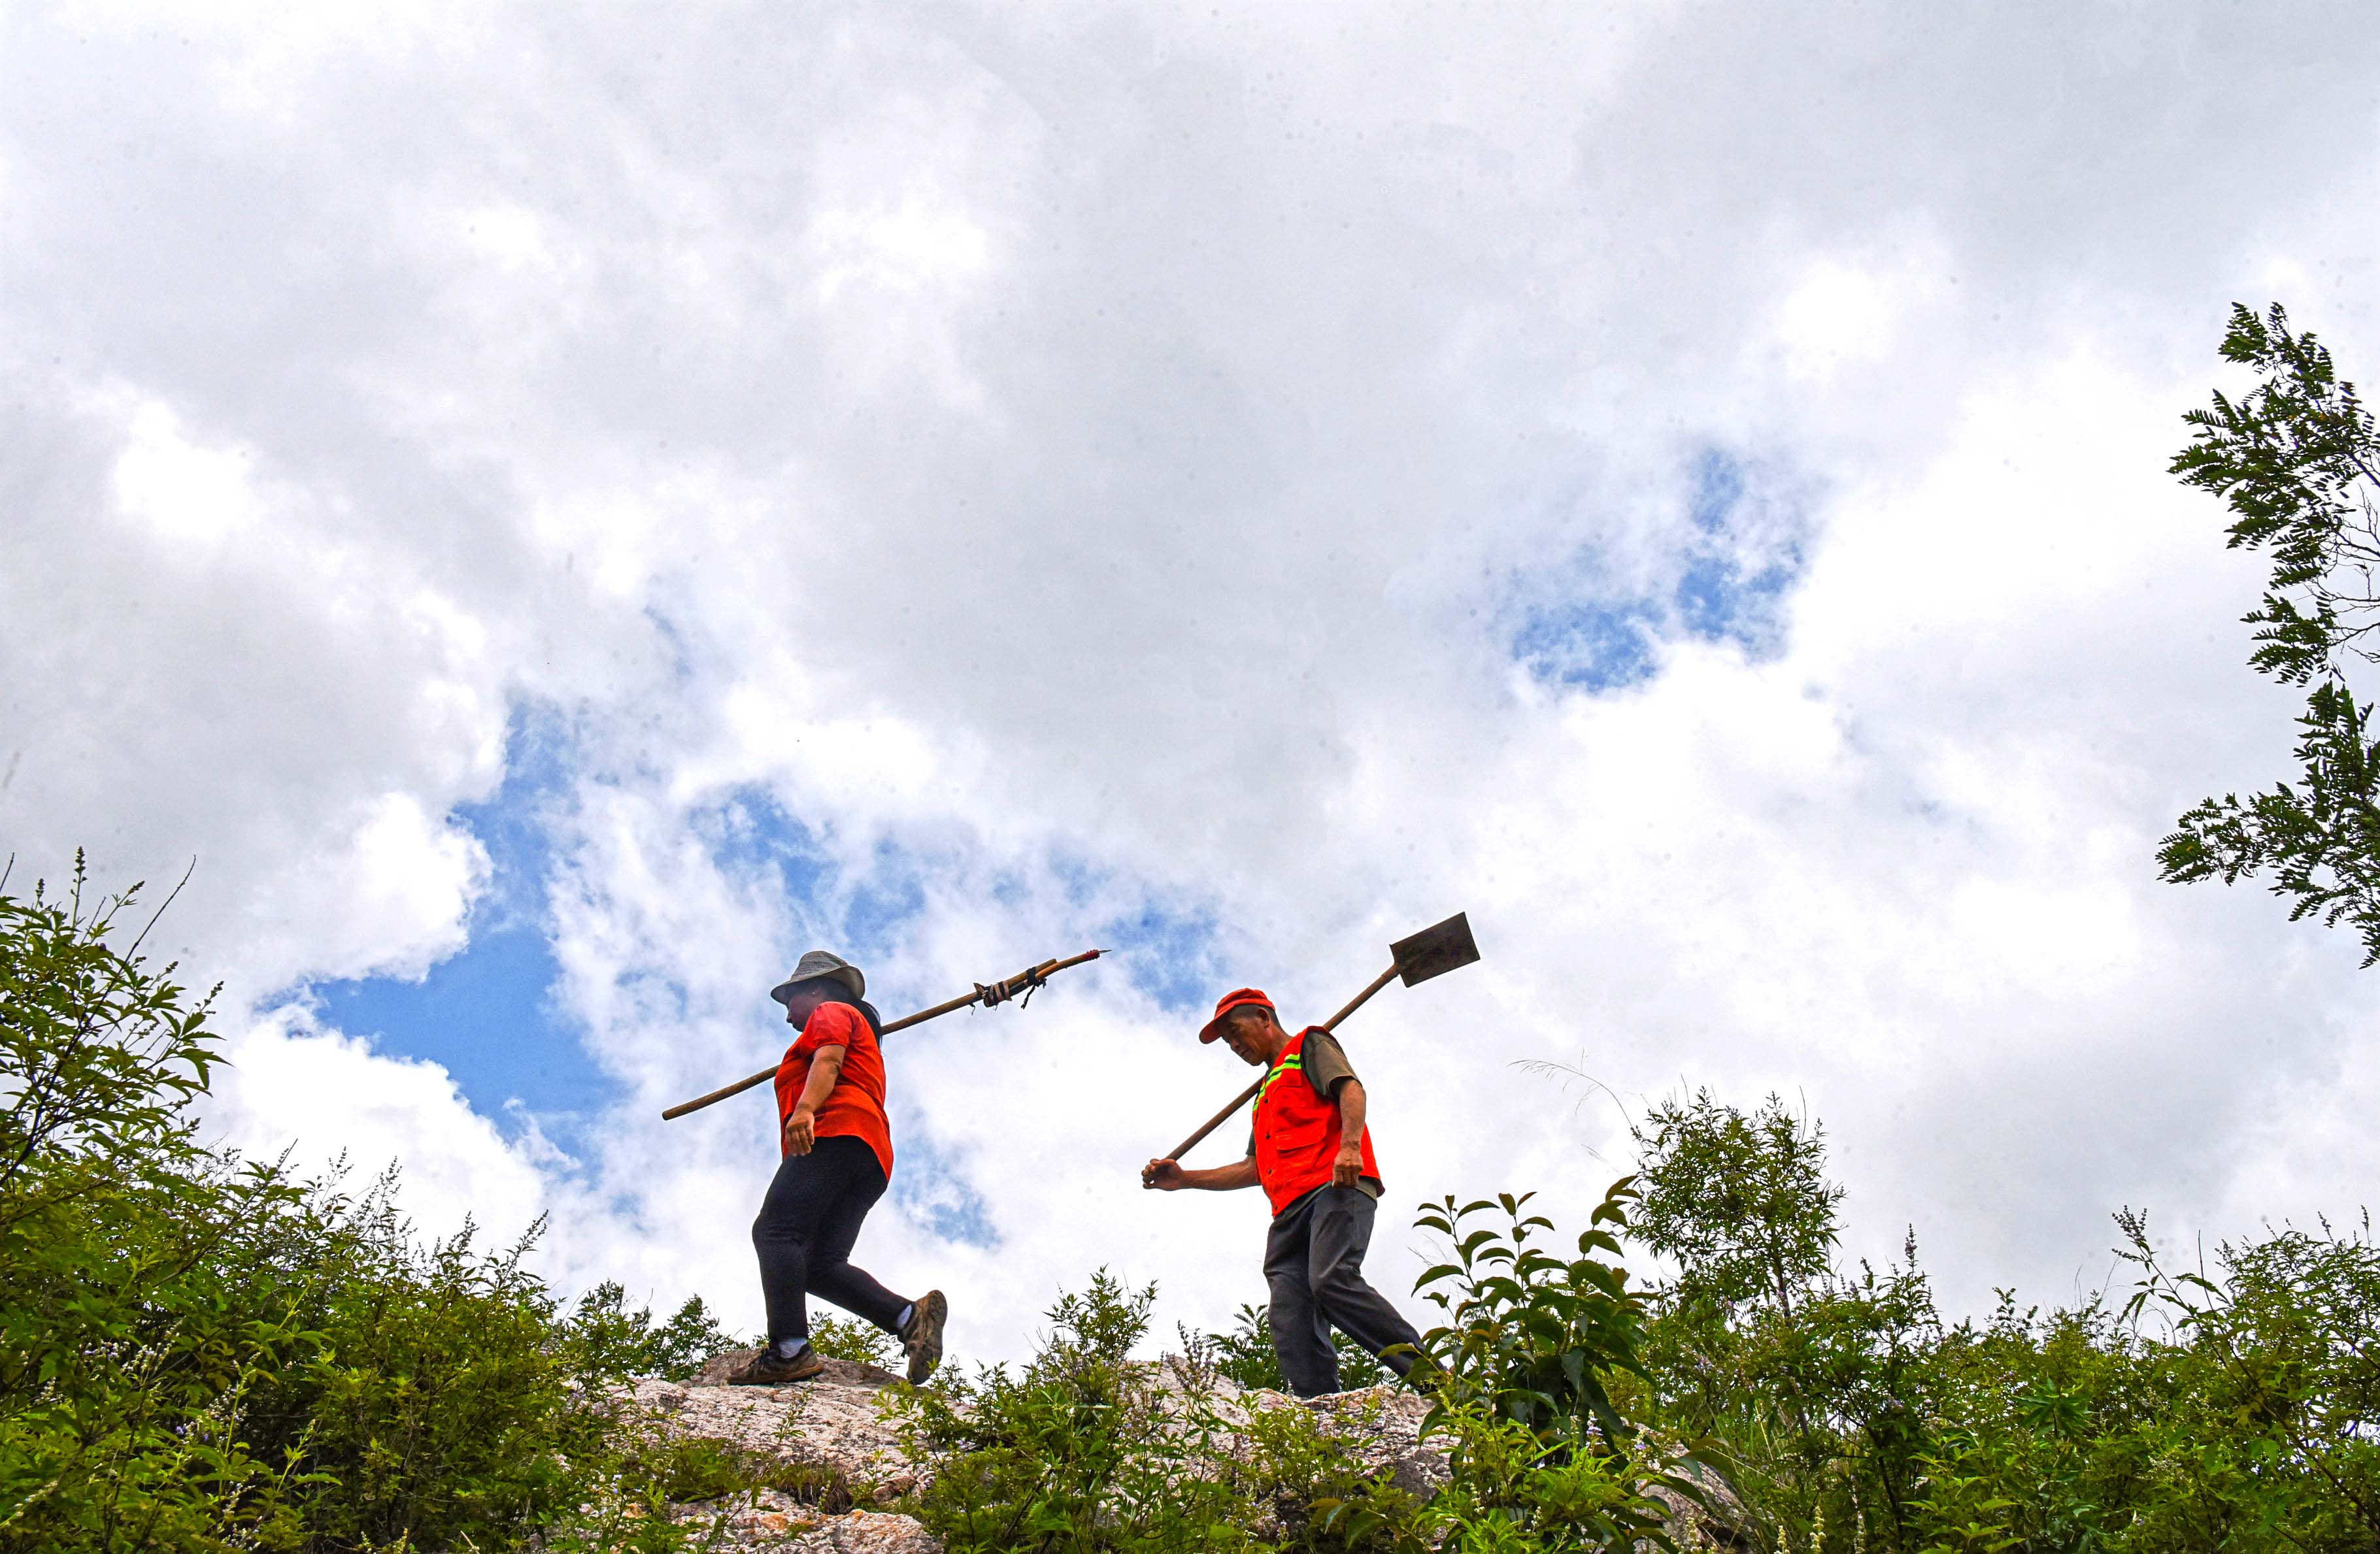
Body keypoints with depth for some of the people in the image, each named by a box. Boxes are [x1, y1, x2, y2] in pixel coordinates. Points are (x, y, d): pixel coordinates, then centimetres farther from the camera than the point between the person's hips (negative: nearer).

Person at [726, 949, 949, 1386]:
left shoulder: (831, 1013, 13)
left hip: (835, 1136, -9)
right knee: (821, 1266, -5)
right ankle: (911, 1317, -23)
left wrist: (805, 1109, -23)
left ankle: (788, 1351, -37)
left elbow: (828, 1060, -7)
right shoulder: (864, 1045, 41)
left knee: (775, 1231, -21)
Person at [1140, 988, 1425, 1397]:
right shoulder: (1267, 1092, 39)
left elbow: (1351, 1089, -2)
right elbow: (1256, 1169, 35)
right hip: (1289, 1210, 8)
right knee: (1290, 1322, -11)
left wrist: (1349, 1146, -22)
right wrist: (1184, 1179, 27)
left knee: (1332, 1280, -30)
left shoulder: (1309, 1045, 17)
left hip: (1336, 1185, -8)